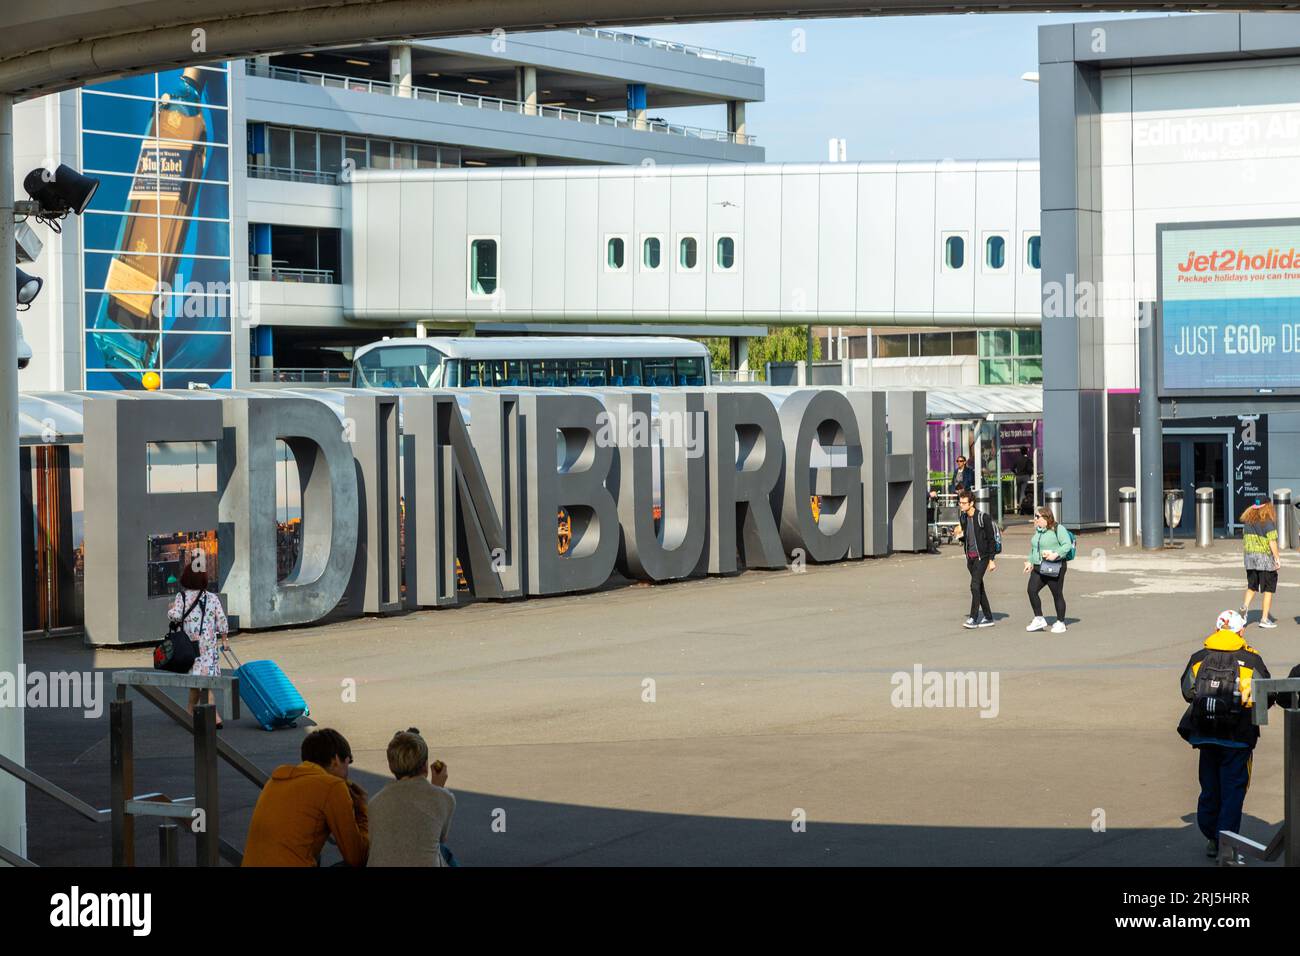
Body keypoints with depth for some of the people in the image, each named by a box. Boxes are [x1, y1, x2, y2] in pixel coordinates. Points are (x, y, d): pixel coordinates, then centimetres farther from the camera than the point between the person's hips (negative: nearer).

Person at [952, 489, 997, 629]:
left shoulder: (983, 518, -13)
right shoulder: (963, 518, 8)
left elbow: (992, 539, -11)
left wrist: (992, 560, -13)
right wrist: (959, 536, -4)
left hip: (981, 556, -7)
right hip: (970, 557, 7)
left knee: (975, 585, -15)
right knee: (979, 587, 10)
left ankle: (974, 618, -14)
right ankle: (988, 618, 17)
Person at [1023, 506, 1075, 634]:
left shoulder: (1058, 529, -8)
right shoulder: (1037, 531, 16)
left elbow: (1067, 545, -15)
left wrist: (1056, 555, -25)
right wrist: (1030, 562, 16)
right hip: (1038, 569, 7)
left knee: (1057, 595, 1)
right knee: (1032, 590, -9)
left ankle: (1060, 623, 14)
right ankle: (1039, 619, 1)